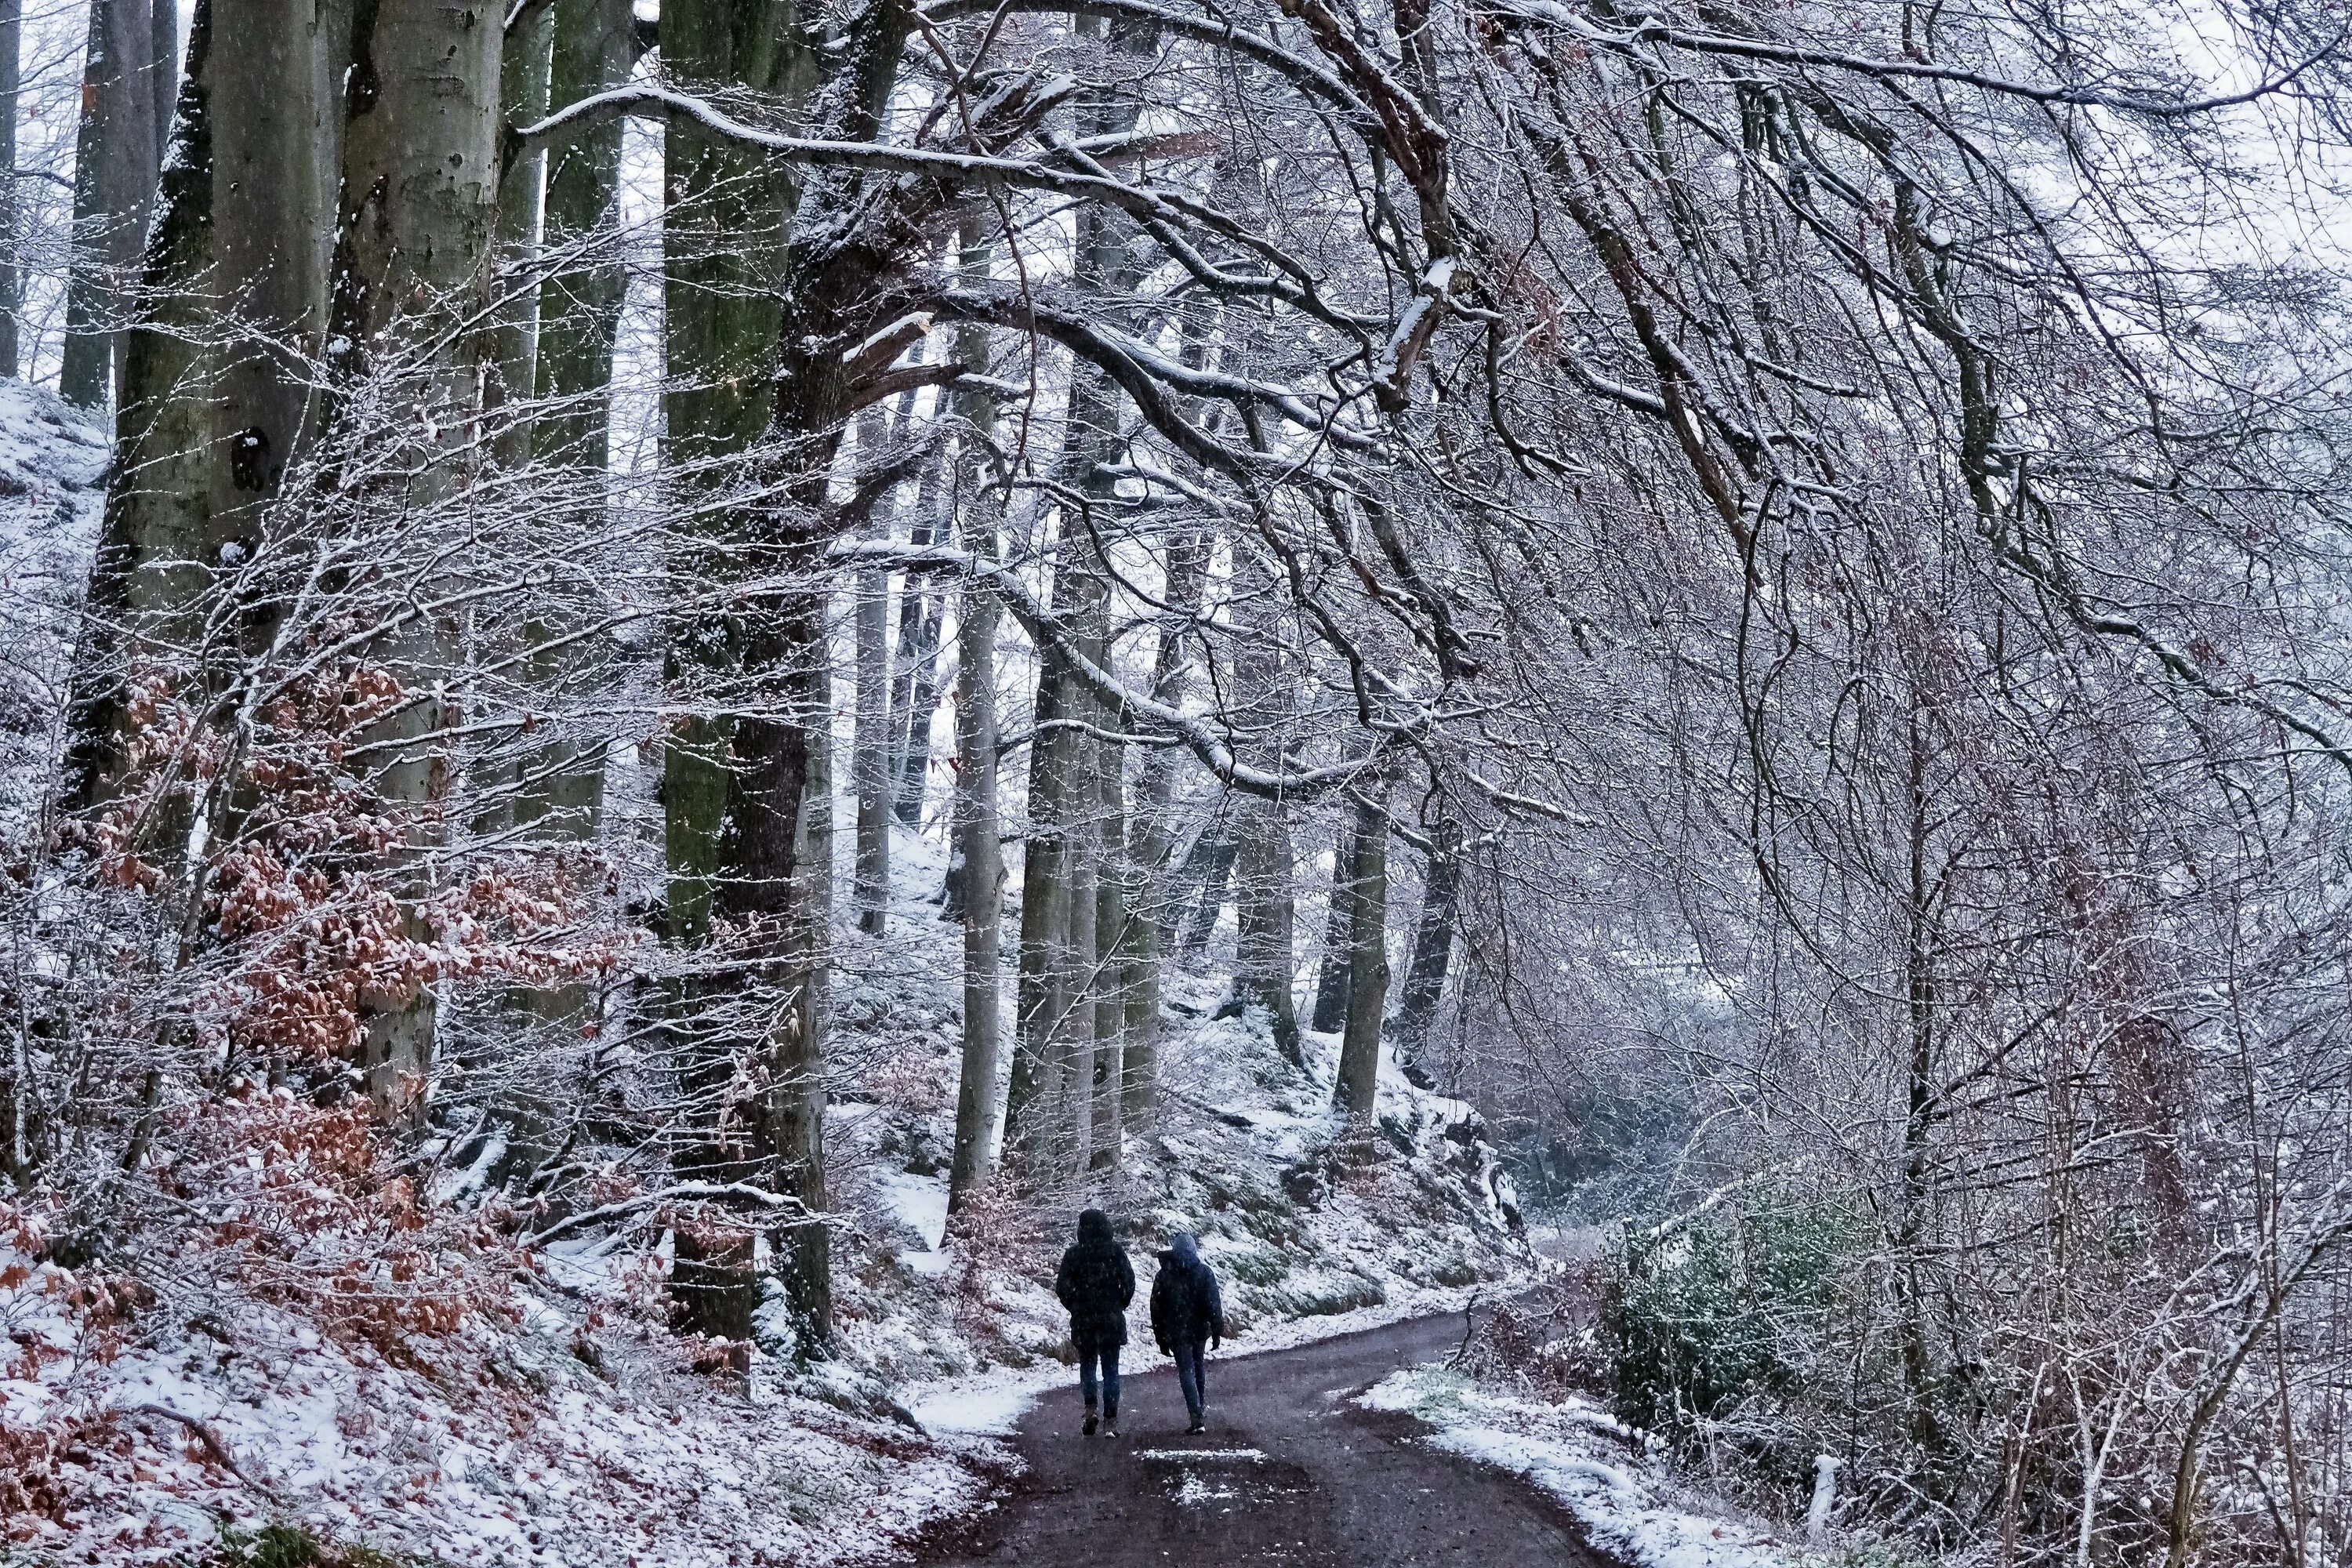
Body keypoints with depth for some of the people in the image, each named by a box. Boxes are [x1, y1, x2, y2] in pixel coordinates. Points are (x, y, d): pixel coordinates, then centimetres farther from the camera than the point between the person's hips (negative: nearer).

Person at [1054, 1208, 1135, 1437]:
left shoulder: (1073, 1255, -4)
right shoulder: (1116, 1251, -4)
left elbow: (1063, 1287, -6)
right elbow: (1129, 1281, -6)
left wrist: (1075, 1307, 9)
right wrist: (1121, 1304, 9)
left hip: (1083, 1320, 0)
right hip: (1111, 1319, 0)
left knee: (1087, 1364, 16)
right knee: (1111, 1369, 5)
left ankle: (1090, 1408, -4)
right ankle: (1110, 1420, 1)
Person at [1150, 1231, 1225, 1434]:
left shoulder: (1164, 1275, -4)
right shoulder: (1204, 1272, -5)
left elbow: (1156, 1309, -1)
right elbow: (1214, 1304, -6)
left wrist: (1161, 1338, 6)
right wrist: (1217, 1332, 0)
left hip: (1177, 1333, -2)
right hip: (1200, 1331, 2)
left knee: (1186, 1371, -2)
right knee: (1199, 1366, 22)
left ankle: (1197, 1418, -13)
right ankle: (1201, 1406, 30)